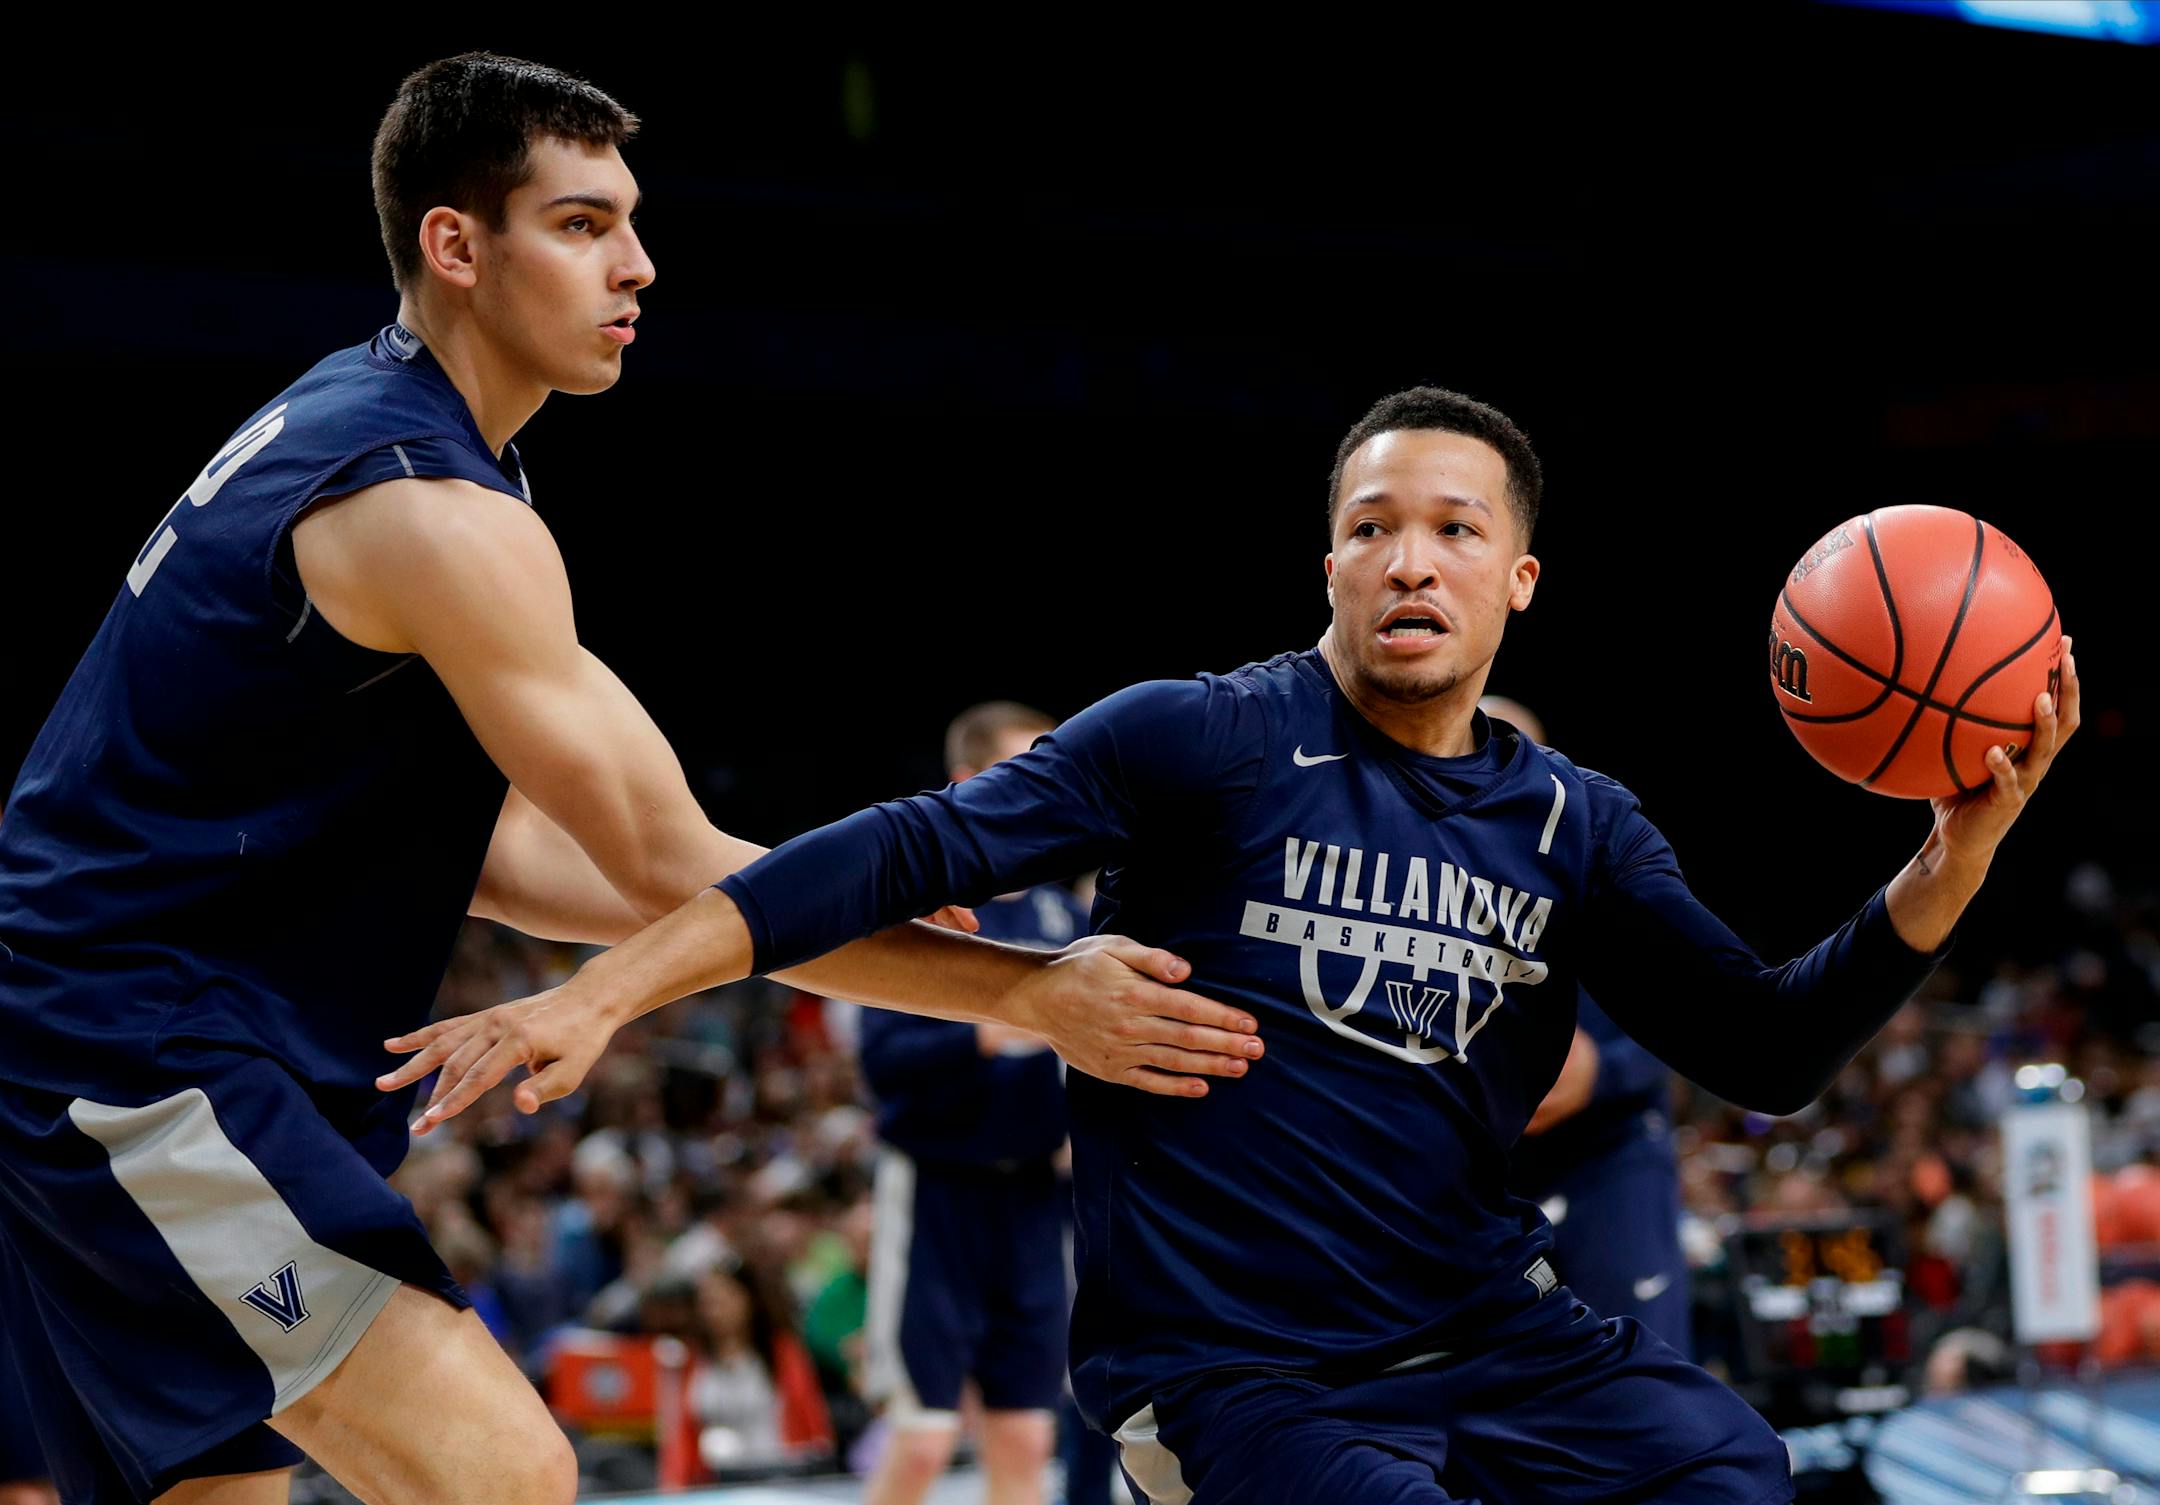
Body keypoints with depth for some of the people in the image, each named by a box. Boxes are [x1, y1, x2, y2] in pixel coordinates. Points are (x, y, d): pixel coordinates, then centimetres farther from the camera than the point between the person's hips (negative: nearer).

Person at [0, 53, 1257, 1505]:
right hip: (151, 1063, -11)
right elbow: (669, 868, -19)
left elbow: (486, 849, 15)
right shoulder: (435, 514, -18)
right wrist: (1032, 991, -17)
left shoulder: (344, 425, 14)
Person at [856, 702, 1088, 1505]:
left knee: (1024, 1438, 6)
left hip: (1031, 1193, 5)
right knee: (921, 1439, -6)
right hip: (938, 1190, -5)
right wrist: (989, 1035, -31)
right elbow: (885, 1059, -17)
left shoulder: (1061, 912, 8)